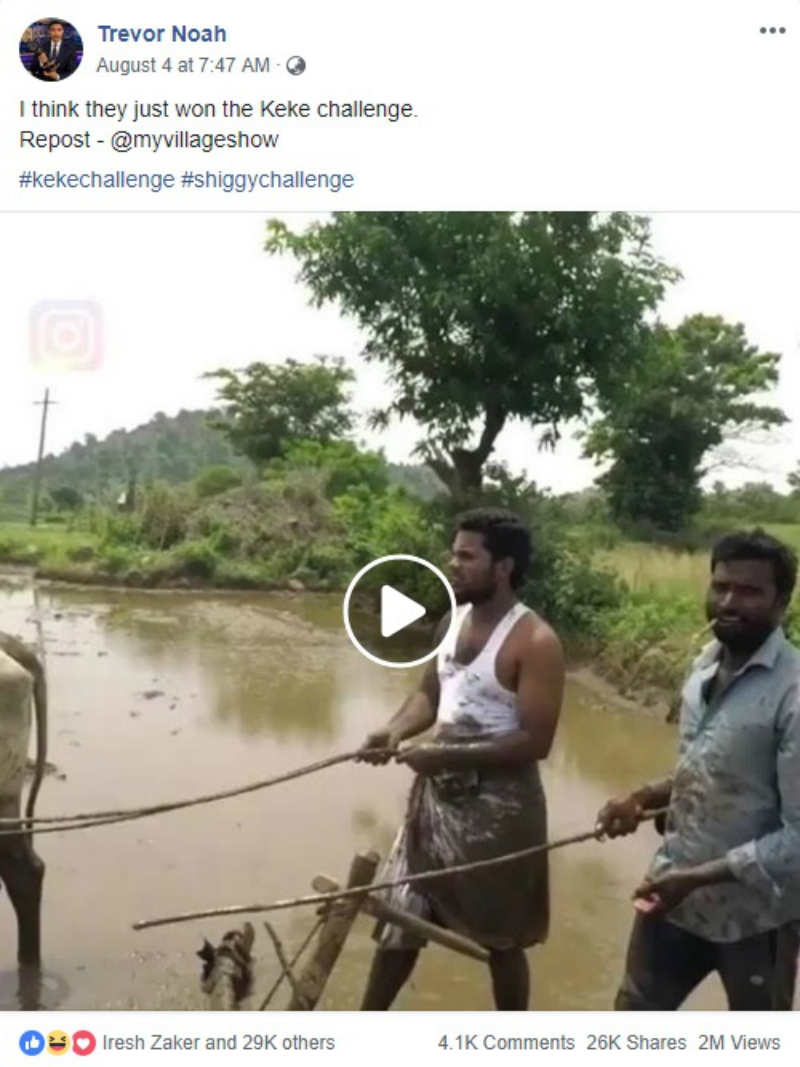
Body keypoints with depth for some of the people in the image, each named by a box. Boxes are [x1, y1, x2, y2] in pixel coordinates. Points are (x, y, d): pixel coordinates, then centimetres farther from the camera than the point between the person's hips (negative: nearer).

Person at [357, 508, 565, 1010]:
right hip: (437, 795, 7)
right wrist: (397, 730, -8)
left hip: (498, 805, -7)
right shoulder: (453, 620, 4)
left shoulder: (535, 642, -19)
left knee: (502, 939, 14)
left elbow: (535, 741, -22)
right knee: (400, 916, 18)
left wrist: (448, 755, -26)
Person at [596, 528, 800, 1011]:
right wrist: (645, 797, -2)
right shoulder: (708, 663, -1)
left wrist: (700, 876, -26)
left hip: (753, 910, -6)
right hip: (676, 890, 6)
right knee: (637, 1010, 22)